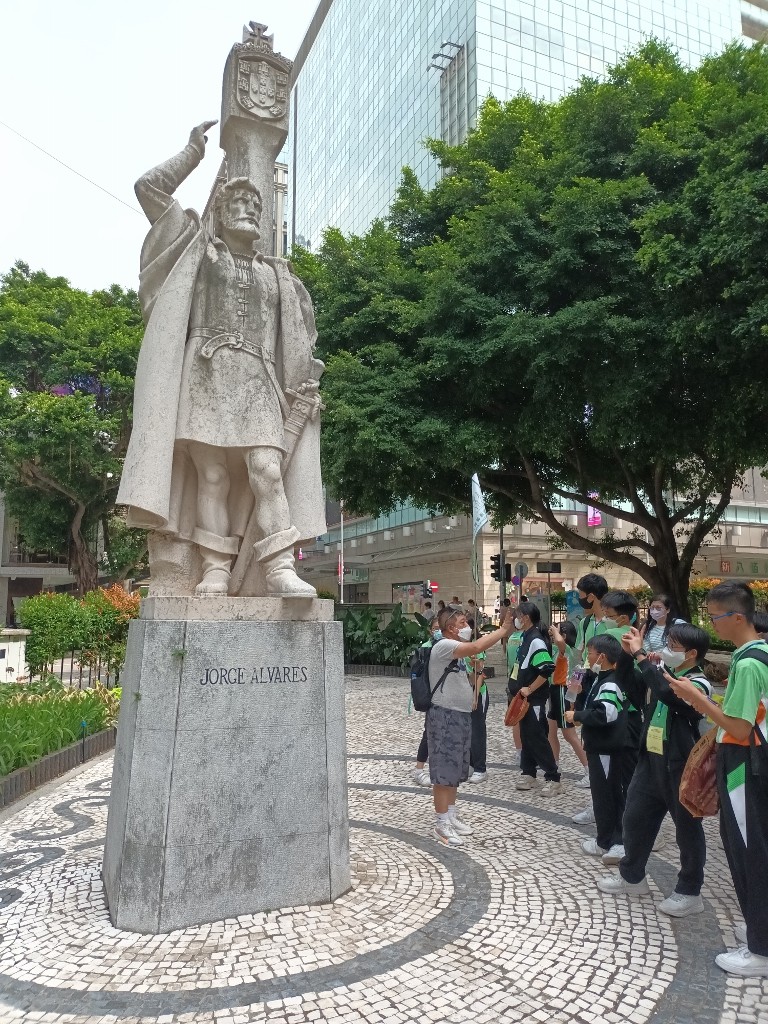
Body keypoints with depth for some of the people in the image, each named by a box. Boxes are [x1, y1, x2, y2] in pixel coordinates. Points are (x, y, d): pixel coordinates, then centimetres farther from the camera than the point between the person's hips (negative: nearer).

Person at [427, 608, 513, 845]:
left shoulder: (457, 649, 14)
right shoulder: (444, 646, -18)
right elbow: (476, 647, -33)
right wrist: (504, 629, -26)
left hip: (461, 714, 10)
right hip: (445, 715, -10)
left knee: (455, 769, 17)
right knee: (443, 770, -2)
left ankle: (451, 815, 29)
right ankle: (441, 824, 6)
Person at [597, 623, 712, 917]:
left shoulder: (698, 684, -19)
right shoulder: (664, 672, 4)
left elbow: (667, 693, -38)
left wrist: (640, 655, -33)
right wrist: (627, 654, -7)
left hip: (681, 767, -8)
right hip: (651, 760, 8)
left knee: (687, 828, 9)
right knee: (635, 818, 16)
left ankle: (690, 892, 25)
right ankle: (632, 876, 34)